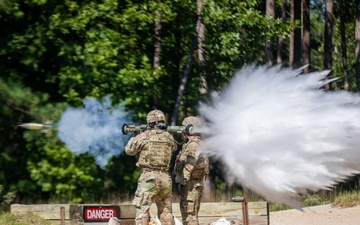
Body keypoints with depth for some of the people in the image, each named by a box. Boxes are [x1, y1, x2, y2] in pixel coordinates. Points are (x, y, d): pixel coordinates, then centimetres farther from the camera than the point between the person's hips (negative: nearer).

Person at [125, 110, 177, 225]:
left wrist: (133, 137, 26)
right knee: (166, 211, 14)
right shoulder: (168, 137, 7)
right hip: (165, 178, 4)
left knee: (142, 211, -6)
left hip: (149, 177, -4)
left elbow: (129, 150, 10)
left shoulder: (143, 136, -4)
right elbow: (174, 147, 30)